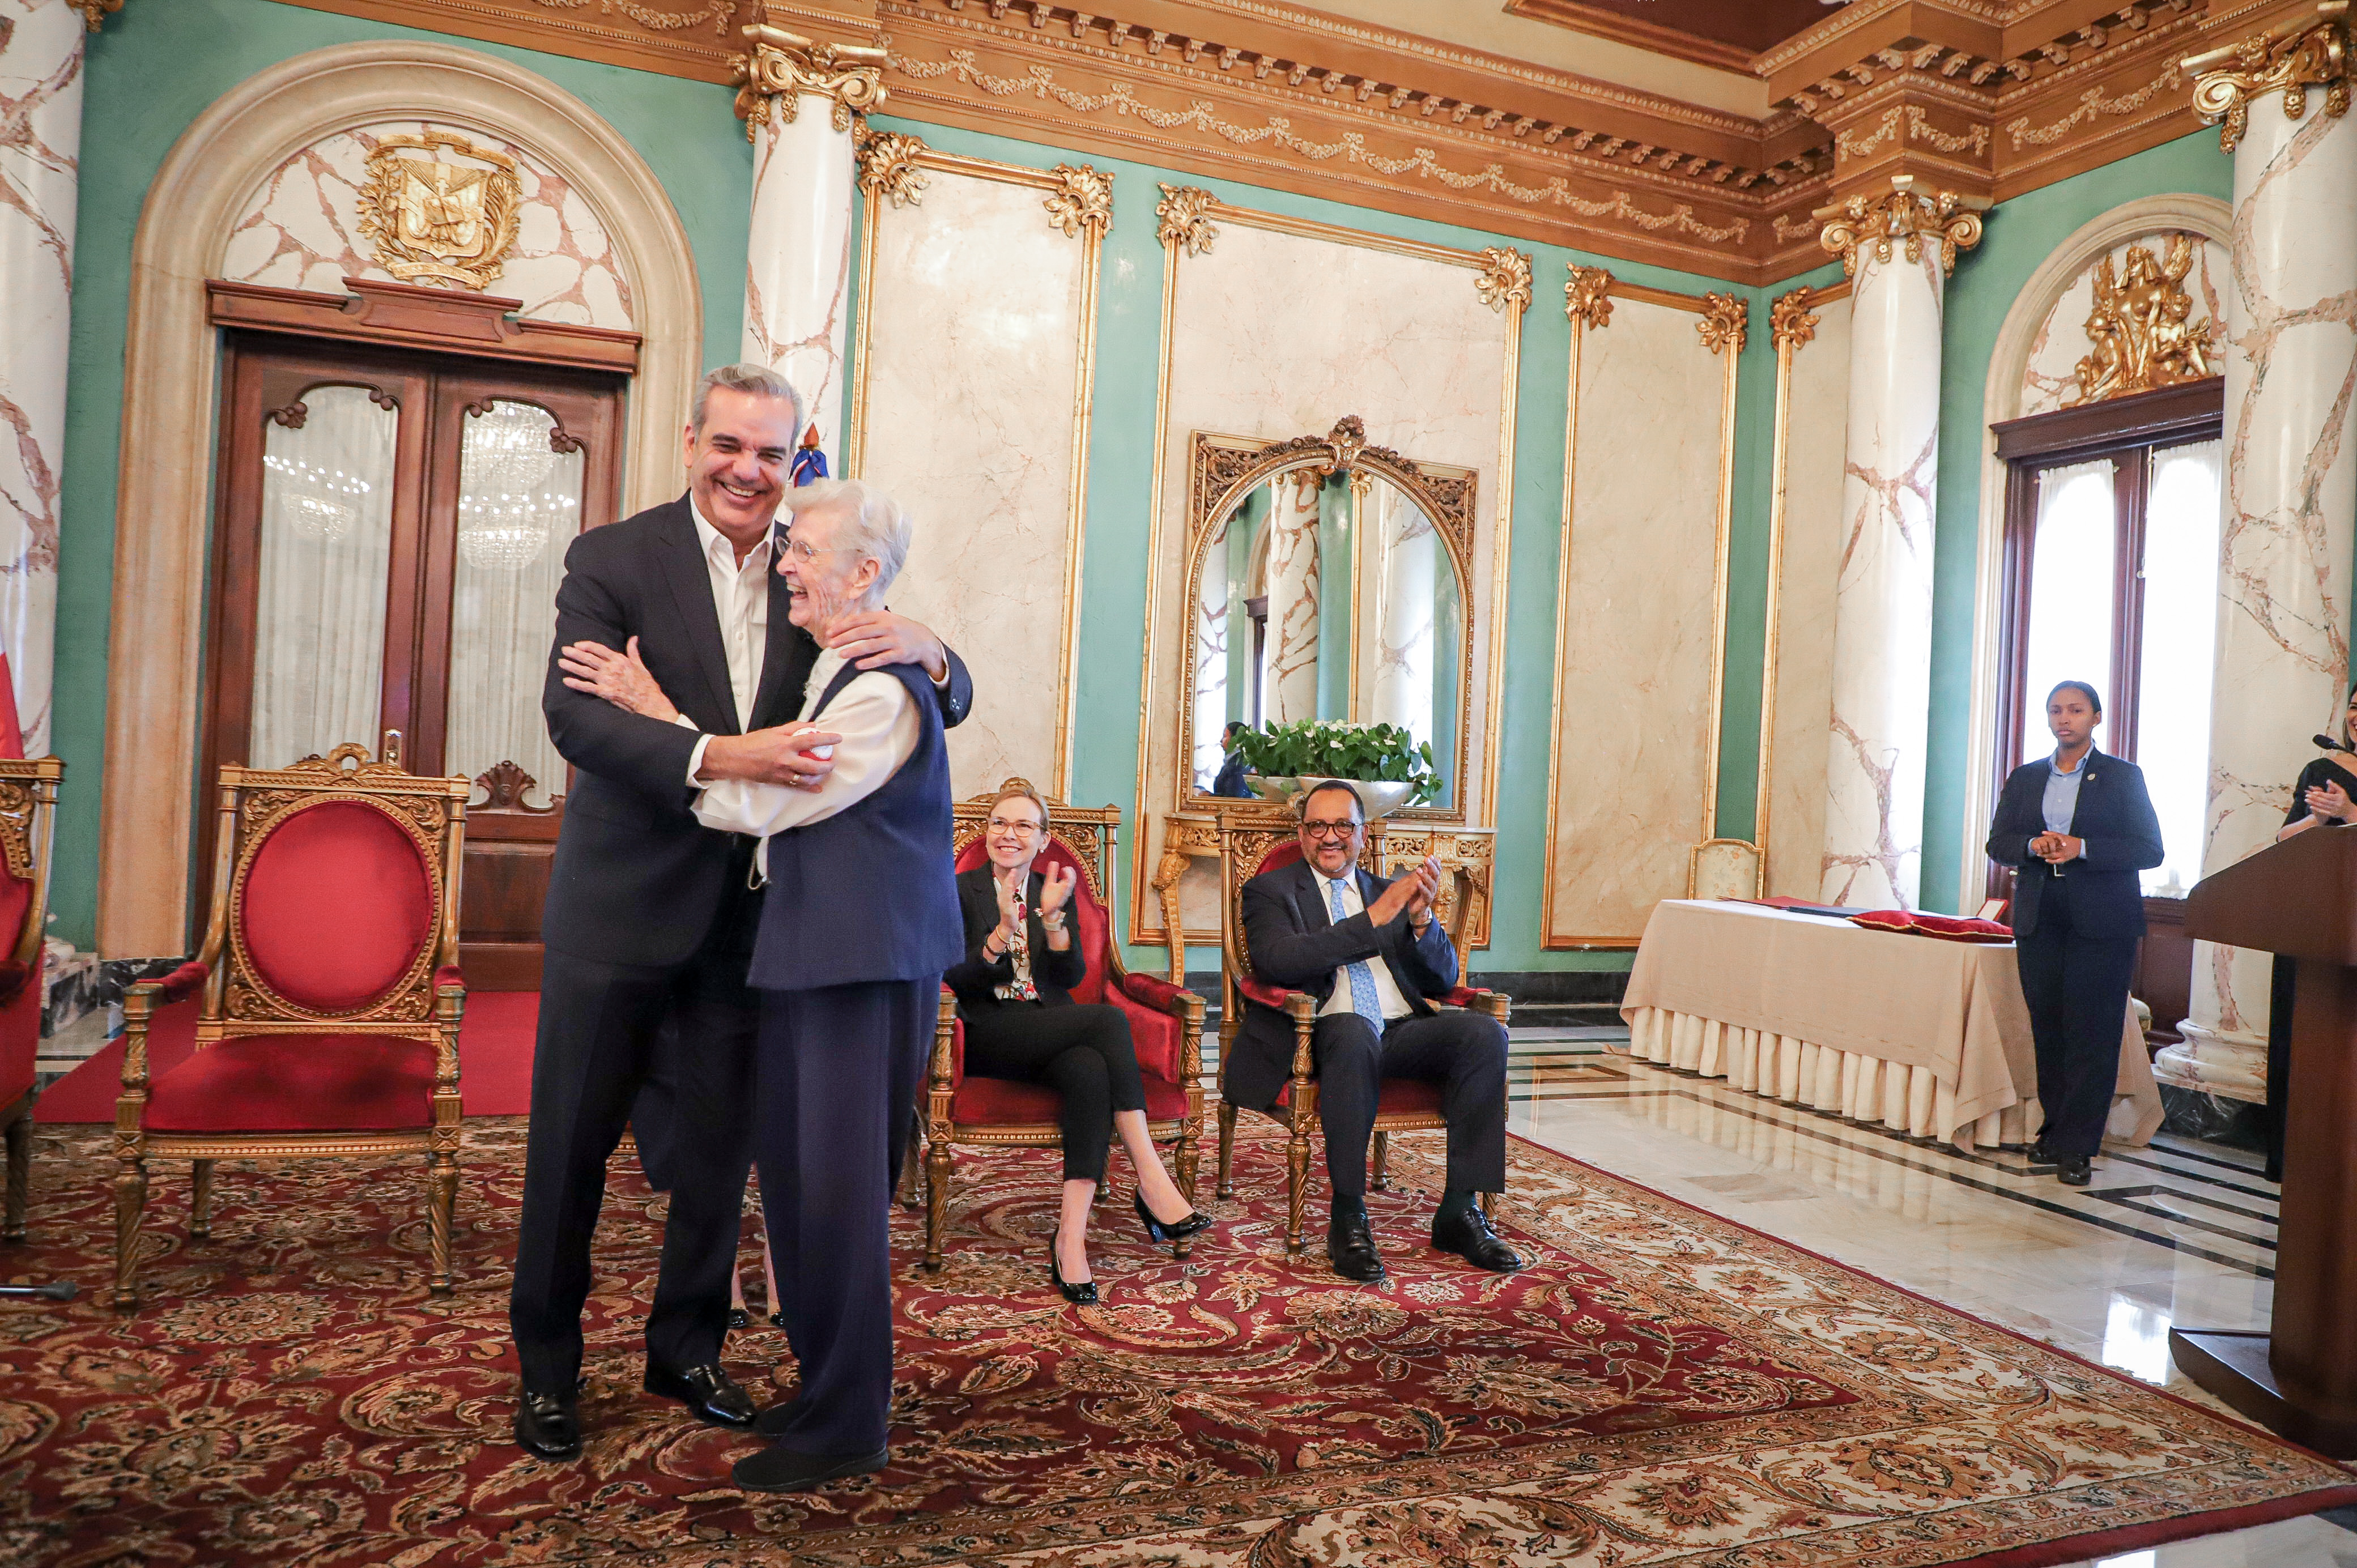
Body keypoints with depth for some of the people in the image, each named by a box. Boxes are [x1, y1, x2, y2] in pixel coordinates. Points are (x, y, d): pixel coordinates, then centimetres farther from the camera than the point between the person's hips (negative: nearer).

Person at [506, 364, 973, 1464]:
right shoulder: (612, 558, -6)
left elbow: (946, 708, 2)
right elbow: (572, 716, -19)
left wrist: (927, 650, -21)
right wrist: (719, 757, -34)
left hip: (749, 909, 3)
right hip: (621, 899, -3)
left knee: (724, 1138, 13)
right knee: (572, 1139, 10)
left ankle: (686, 1348, 34)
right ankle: (547, 1366, 30)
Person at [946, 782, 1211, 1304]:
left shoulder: (1055, 891, 19)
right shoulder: (962, 891, 10)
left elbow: (1072, 976, 5)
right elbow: (957, 978, -4)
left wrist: (1052, 916, -11)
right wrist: (1002, 933, -19)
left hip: (1054, 1034, 4)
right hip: (989, 1038, -3)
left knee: (1091, 1072, -35)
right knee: (1109, 1019, -31)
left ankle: (1071, 1238, -38)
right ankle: (1152, 1181, -33)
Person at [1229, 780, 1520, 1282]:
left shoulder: (1388, 892, 23)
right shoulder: (1270, 891, 11)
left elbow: (1444, 978, 16)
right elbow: (1275, 961, -11)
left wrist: (1420, 919, -5)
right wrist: (1373, 918, -14)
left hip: (1404, 1033, 5)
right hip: (1327, 1032, -4)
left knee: (1485, 1032, -23)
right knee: (1354, 1030, -38)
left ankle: (1460, 1210, -16)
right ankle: (1347, 1217, -29)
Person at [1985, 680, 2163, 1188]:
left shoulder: (2124, 777, 4)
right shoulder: (2025, 778, 14)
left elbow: (2149, 850, -3)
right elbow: (1998, 843, 10)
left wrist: (2081, 849, -16)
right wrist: (2033, 846, -11)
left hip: (2101, 922, -3)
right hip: (2039, 918, 3)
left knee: (2091, 1034, -4)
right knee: (2047, 1028, 6)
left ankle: (2076, 1147, 1)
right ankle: (2056, 1131, 16)